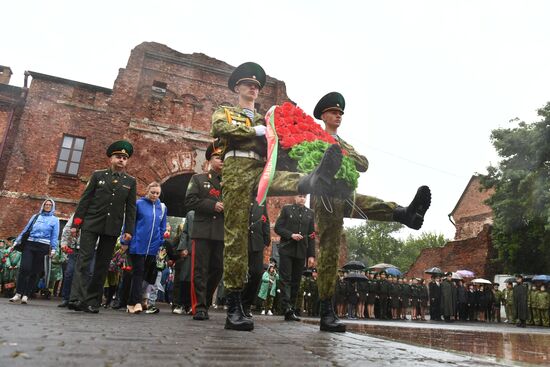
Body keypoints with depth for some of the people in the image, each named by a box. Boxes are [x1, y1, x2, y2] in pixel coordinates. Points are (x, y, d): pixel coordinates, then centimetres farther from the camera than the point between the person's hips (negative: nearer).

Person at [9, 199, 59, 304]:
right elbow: (26, 229, 19)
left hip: (43, 247, -1)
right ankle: (18, 294, -7)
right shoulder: (35, 216, 19)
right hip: (29, 244, 1)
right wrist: (17, 241, 11)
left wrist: (53, 249, -4)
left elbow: (55, 235, 6)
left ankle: (26, 295, 5)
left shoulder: (55, 219, 12)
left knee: (35, 272, -2)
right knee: (24, 268, -12)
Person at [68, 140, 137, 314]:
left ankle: (92, 302, 9)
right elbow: (84, 200, 5)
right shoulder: (98, 175, 7)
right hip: (91, 224, -1)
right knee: (84, 259, -8)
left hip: (112, 228, 1)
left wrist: (129, 230, -1)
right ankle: (77, 298, -10)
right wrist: (76, 223, -1)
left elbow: (130, 208, 6)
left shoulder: (130, 181, 10)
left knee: (102, 265, 4)